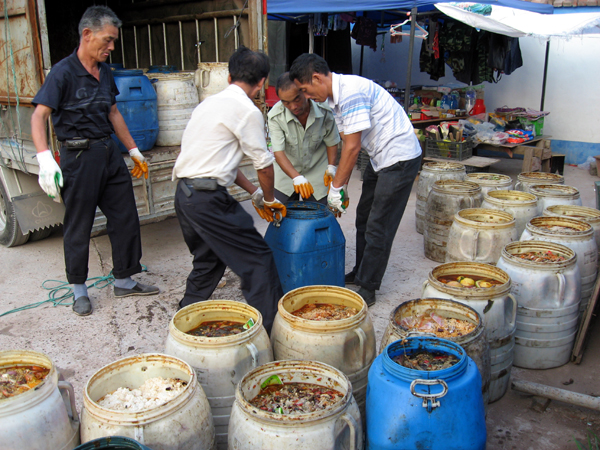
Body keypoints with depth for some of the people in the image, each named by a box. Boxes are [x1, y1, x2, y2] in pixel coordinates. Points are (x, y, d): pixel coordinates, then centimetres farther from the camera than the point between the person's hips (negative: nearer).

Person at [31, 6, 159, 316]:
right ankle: (79, 291, 21)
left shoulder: (105, 72, 10)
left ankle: (124, 281, 25)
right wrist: (45, 158, -33)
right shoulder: (64, 72, -12)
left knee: (125, 218, 10)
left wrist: (134, 151, 22)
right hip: (79, 156, -7)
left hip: (108, 152, 7)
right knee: (78, 226, 4)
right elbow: (39, 116, -19)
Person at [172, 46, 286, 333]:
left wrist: (255, 195, 24)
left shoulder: (211, 103, 19)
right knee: (258, 260, -1)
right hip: (208, 198, -9)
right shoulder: (247, 111, -9)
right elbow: (264, 165, -4)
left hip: (184, 193, 10)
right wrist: (269, 199, 15)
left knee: (208, 260, 25)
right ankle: (270, 329, 3)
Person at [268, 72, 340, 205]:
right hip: (286, 171, 0)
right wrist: (296, 177, -40)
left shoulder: (324, 110, -19)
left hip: (317, 171, 1)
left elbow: (331, 142, -2)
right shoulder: (275, 116, -21)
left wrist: (331, 167, -15)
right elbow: (278, 152, -26)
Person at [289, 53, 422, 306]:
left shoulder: (351, 92, -25)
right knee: (364, 218, 17)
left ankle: (367, 289, 5)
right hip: (380, 158, 10)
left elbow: (353, 146, -25)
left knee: (378, 227, -5)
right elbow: (347, 145, 8)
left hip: (399, 157, -10)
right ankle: (361, 273, 32)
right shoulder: (336, 97, 6)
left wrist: (336, 187, -17)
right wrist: (340, 187, 5)